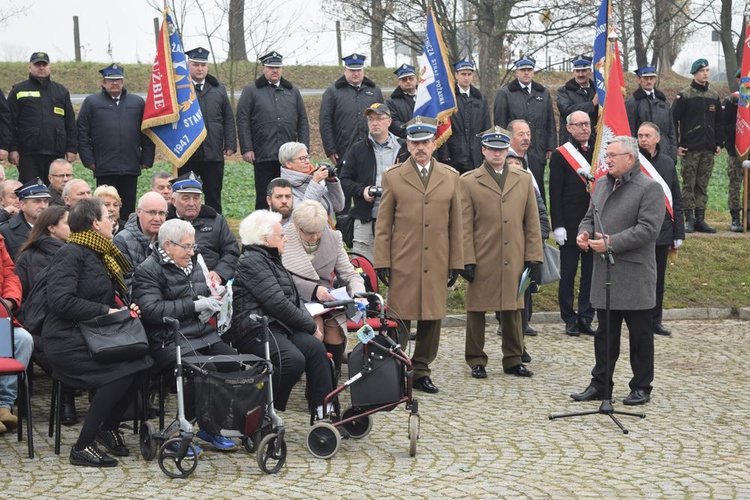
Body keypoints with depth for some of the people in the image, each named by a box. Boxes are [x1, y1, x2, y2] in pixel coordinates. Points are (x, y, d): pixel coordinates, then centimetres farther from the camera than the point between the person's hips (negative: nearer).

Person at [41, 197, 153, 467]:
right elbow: (61, 301, -22)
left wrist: (125, 307, 7)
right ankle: (82, 447, -17)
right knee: (122, 372, -27)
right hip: (67, 340, -8)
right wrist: (106, 311, -18)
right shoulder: (71, 253, -11)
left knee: (140, 364, -16)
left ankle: (109, 427, 6)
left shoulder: (99, 255, 18)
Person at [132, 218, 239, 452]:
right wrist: (194, 306, -18)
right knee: (205, 369, -31)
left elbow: (206, 295, 34)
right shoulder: (147, 271, -4)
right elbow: (151, 309, -18)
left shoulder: (193, 265, 21)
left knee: (234, 363, -17)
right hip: (169, 342, -8)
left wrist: (211, 305, 7)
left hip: (203, 335, 8)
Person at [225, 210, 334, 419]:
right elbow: (278, 303, -16)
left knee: (314, 347, -16)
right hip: (255, 330, -9)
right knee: (293, 359, -31)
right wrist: (311, 327, -9)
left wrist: (310, 322, 4)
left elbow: (294, 297, 24)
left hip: (277, 327, 9)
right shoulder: (253, 261, -9)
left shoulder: (270, 260, 24)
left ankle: (324, 410, -19)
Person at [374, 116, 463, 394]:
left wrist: (456, 262, 7)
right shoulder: (392, 176, 4)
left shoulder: (450, 177, 10)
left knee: (432, 318, 6)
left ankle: (421, 370, 19)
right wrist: (382, 262, -3)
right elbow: (383, 224, 3)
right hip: (402, 264, -2)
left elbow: (455, 224, 11)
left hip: (436, 265, 2)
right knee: (399, 319, 0)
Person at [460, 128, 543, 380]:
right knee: (476, 311, 4)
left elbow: (532, 222, 10)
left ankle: (513, 360, 19)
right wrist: (467, 260, -7)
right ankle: (476, 361, 15)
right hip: (481, 261, -2)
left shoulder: (524, 180, 10)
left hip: (514, 260, 2)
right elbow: (465, 226, -2)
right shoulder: (468, 182, 1)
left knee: (513, 310, 8)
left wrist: (533, 255, 4)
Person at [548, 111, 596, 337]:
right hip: (570, 225, -4)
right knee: (568, 274, 3)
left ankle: (586, 318, 15)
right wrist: (558, 225, -12)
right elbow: (555, 194, -6)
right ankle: (570, 320, 11)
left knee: (591, 273, 7)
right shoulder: (560, 155, -3)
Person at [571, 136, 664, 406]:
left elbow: (648, 228, -18)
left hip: (634, 274, -7)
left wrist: (611, 242, -21)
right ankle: (601, 385, 20)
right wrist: (584, 232, -2)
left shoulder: (650, 188, -10)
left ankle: (641, 387, 15)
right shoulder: (602, 184, 13)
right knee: (604, 333, 12)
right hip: (604, 272, 7)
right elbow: (590, 217, 21)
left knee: (640, 334, 5)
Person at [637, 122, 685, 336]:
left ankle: (655, 320, 23)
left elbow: (676, 200, 11)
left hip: (662, 232, 4)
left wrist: (678, 234, 7)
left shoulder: (667, 163, 6)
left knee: (658, 279, 13)